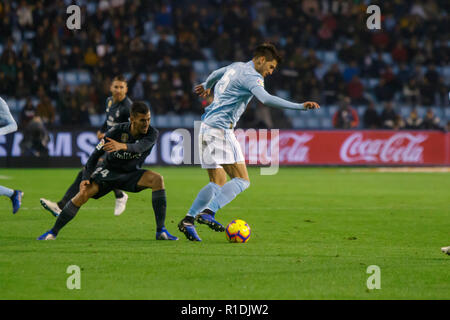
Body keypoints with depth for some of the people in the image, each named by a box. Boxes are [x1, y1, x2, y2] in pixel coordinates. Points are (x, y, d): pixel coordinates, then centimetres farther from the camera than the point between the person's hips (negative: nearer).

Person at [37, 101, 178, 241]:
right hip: (109, 171, -1)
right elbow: (96, 154, -15)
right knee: (84, 193, -23)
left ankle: (161, 231, -23)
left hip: (131, 174, 1)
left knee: (158, 179, -26)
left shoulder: (152, 133, -20)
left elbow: (141, 146, -42)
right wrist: (86, 178, -28)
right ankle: (53, 232, -7)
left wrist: (123, 146, -63)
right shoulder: (116, 131, -22)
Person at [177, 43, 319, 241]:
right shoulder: (251, 77, -11)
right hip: (221, 129, -10)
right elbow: (266, 99, -29)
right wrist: (300, 106, -33)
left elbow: (216, 74, 41)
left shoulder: (236, 67, 18)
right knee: (242, 180, -11)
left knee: (218, 183, 11)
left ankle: (188, 220, 9)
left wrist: (206, 86, 64)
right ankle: (208, 212, -22)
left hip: (207, 127, 10)